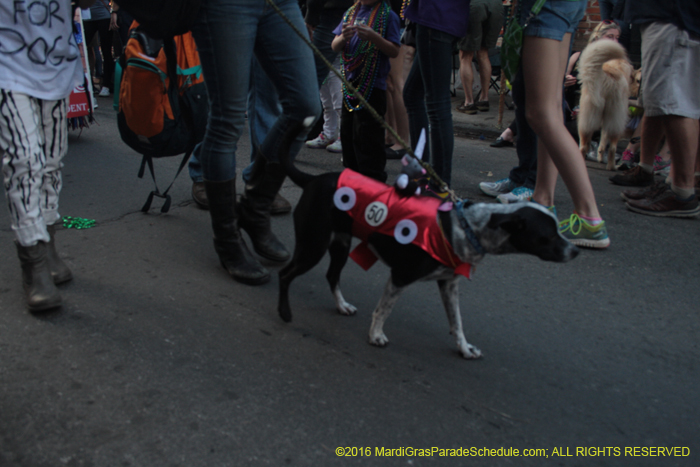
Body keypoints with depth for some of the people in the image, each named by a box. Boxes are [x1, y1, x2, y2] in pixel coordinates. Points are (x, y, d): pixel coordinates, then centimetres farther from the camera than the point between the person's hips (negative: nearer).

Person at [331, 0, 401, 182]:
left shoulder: (388, 15, -5)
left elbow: (394, 51, -9)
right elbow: (335, 47, 7)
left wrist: (373, 36, -23)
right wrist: (343, 37, -15)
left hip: (373, 85, -6)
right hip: (350, 83, 6)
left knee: (368, 134, -7)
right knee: (347, 131, 12)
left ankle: (374, 179, 2)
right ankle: (352, 173, 25)